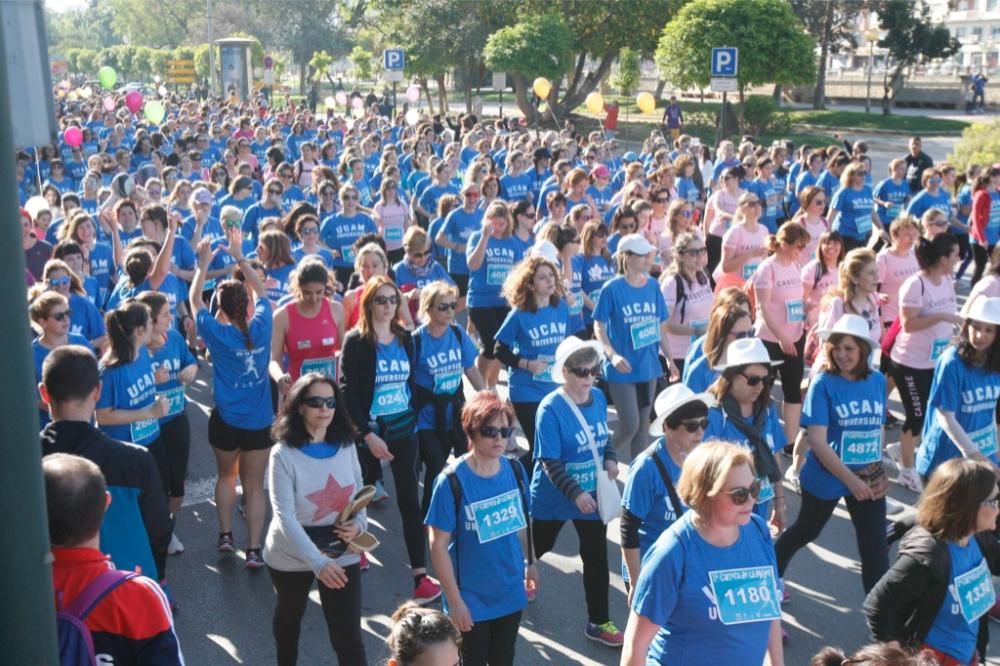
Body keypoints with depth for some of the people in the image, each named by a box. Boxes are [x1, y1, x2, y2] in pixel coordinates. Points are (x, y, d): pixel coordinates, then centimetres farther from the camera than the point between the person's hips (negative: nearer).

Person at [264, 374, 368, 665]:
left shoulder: (346, 446, -7)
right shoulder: (283, 454, -20)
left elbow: (359, 491, 7)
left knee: (349, 637, -5)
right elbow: (285, 517, -27)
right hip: (292, 555, -1)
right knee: (289, 616, 26)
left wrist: (359, 523, -15)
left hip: (342, 554, 1)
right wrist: (318, 562, -37)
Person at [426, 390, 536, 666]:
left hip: (511, 592, 5)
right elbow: (438, 545, -16)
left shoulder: (515, 470, -5)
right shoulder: (452, 481, -21)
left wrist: (530, 562, 15)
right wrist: (454, 600, -15)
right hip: (472, 599, -4)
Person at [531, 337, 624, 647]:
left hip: (594, 494, 5)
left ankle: (598, 622, 22)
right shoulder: (550, 408, -23)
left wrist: (610, 458, -6)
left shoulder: (599, 398, -3)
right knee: (536, 548, 16)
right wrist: (575, 494, -30)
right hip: (553, 497, -5)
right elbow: (549, 463, -23)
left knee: (596, 558, 8)